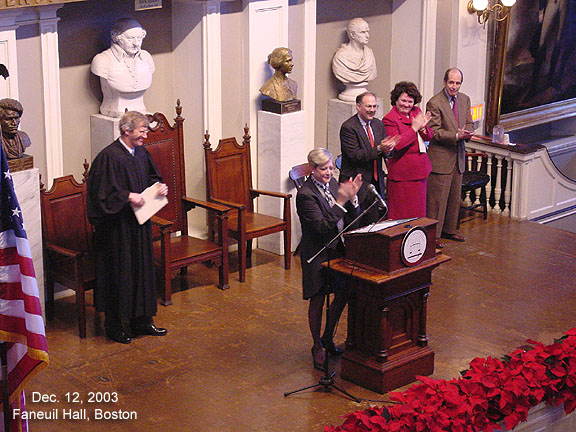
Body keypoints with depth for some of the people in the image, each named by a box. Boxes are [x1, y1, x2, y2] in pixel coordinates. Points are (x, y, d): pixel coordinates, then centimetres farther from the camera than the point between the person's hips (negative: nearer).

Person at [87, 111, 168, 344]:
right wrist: (128, 196, -25)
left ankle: (142, 320, 25)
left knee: (142, 269, 14)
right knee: (120, 272, 0)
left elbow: (151, 177, 19)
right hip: (118, 226, -8)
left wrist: (160, 186, -1)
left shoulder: (141, 153, 7)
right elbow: (103, 191, -19)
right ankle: (116, 326, 12)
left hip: (139, 222, 8)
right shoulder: (109, 156, -17)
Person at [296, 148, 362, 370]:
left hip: (337, 250, 7)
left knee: (343, 294, 13)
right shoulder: (305, 195, -19)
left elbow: (350, 219, 5)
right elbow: (322, 227, -26)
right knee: (317, 301, 5)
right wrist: (340, 201, -30)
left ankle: (328, 338, 34)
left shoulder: (332, 184, 4)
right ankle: (317, 347, 22)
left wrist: (352, 196, -12)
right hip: (317, 255, -7)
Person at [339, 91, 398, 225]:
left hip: (376, 182, 7)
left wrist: (387, 149, -13)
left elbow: (386, 153, 12)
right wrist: (379, 149, -24)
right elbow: (355, 155, -18)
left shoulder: (378, 124, 11)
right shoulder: (348, 127, -11)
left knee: (374, 223, 6)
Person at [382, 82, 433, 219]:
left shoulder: (416, 112, 10)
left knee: (418, 209, 14)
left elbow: (429, 137, 11)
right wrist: (414, 128, -18)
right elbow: (397, 144, -23)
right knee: (401, 212, -3)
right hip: (402, 170, -7)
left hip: (420, 168, 7)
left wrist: (423, 127, -10)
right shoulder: (389, 119, -11)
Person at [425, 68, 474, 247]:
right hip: (440, 157, -7)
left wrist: (467, 133, -11)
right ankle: (433, 234, 3)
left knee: (455, 197, 16)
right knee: (437, 198, -4)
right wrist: (456, 136, -26)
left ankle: (449, 230, 29)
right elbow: (434, 132, -16)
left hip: (458, 156, 7)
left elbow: (469, 123, 13)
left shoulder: (464, 100, 8)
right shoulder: (434, 103, -13)